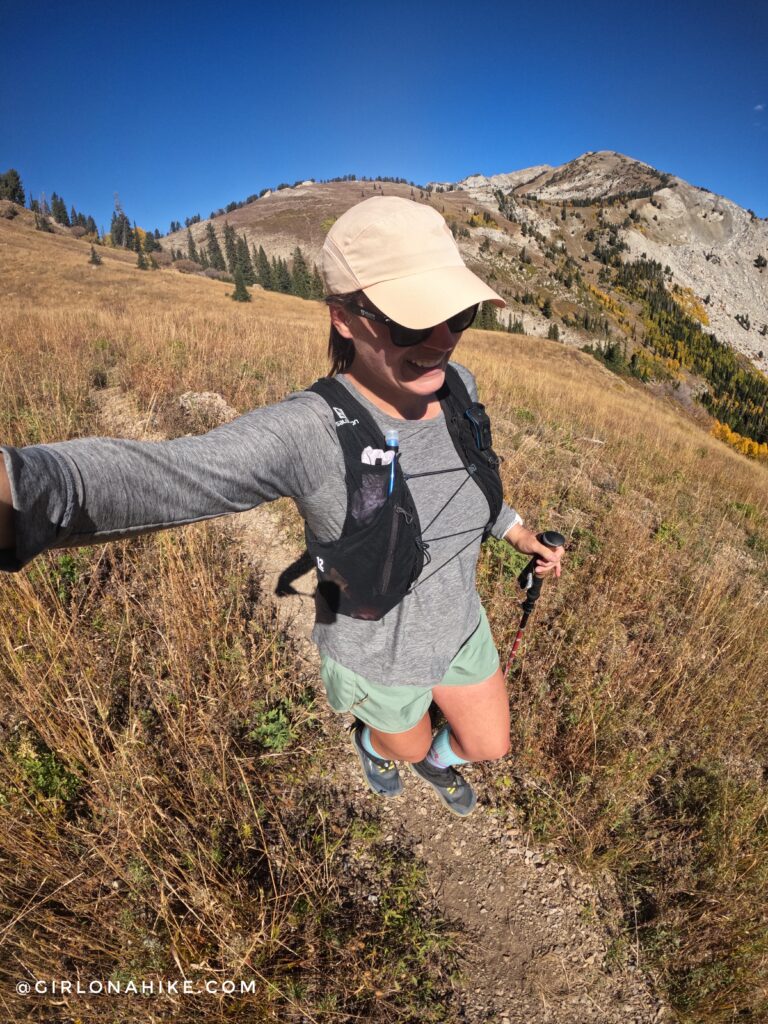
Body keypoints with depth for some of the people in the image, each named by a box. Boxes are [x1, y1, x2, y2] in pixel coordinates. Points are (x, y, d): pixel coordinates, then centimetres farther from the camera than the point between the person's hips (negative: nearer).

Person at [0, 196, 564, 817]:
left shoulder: (455, 385, -16)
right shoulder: (310, 432, -37)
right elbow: (154, 475, -52)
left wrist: (523, 537, 12)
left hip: (458, 625, 5)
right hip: (379, 655, -4)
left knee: (490, 745, 27)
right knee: (406, 745, 30)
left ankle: (437, 760, 66)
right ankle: (372, 741, 71)